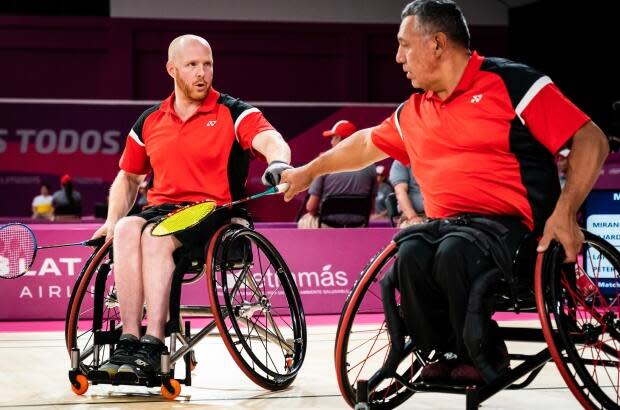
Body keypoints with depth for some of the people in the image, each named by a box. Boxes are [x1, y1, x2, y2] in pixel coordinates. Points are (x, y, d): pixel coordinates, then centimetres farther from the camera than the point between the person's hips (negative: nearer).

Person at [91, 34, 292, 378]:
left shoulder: (233, 113, 2)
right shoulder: (149, 122, 15)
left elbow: (271, 140, -17)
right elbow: (128, 177, 27)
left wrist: (279, 163, -41)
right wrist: (112, 219, 11)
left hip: (216, 213, -4)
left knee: (156, 235, -34)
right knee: (126, 229, -30)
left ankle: (153, 344, -37)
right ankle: (129, 340, -36)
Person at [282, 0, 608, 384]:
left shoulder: (511, 82, -4)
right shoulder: (414, 112, 18)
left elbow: (591, 140, -7)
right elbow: (368, 143, 38)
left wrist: (565, 212, -19)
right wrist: (308, 172, 44)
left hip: (509, 224, -5)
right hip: (444, 225, 5)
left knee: (454, 252, -36)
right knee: (408, 255, -29)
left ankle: (484, 358, -15)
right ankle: (448, 353, -11)